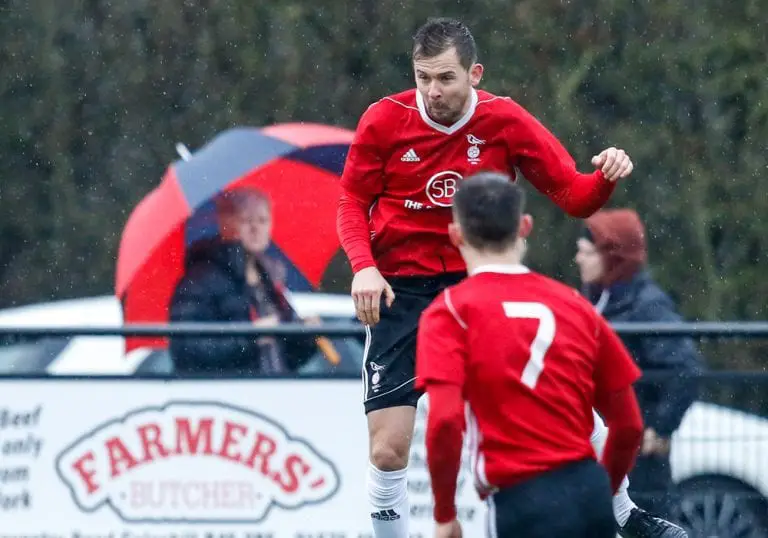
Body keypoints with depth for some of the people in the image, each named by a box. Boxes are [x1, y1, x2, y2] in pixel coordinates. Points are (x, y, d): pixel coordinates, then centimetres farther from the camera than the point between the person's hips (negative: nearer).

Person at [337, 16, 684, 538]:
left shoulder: (507, 122, -6)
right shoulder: (384, 120, -8)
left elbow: (574, 196, -3)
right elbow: (352, 202, 3)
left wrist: (607, 176, -25)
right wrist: (364, 267, -14)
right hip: (401, 290, -1)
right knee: (388, 450, -11)